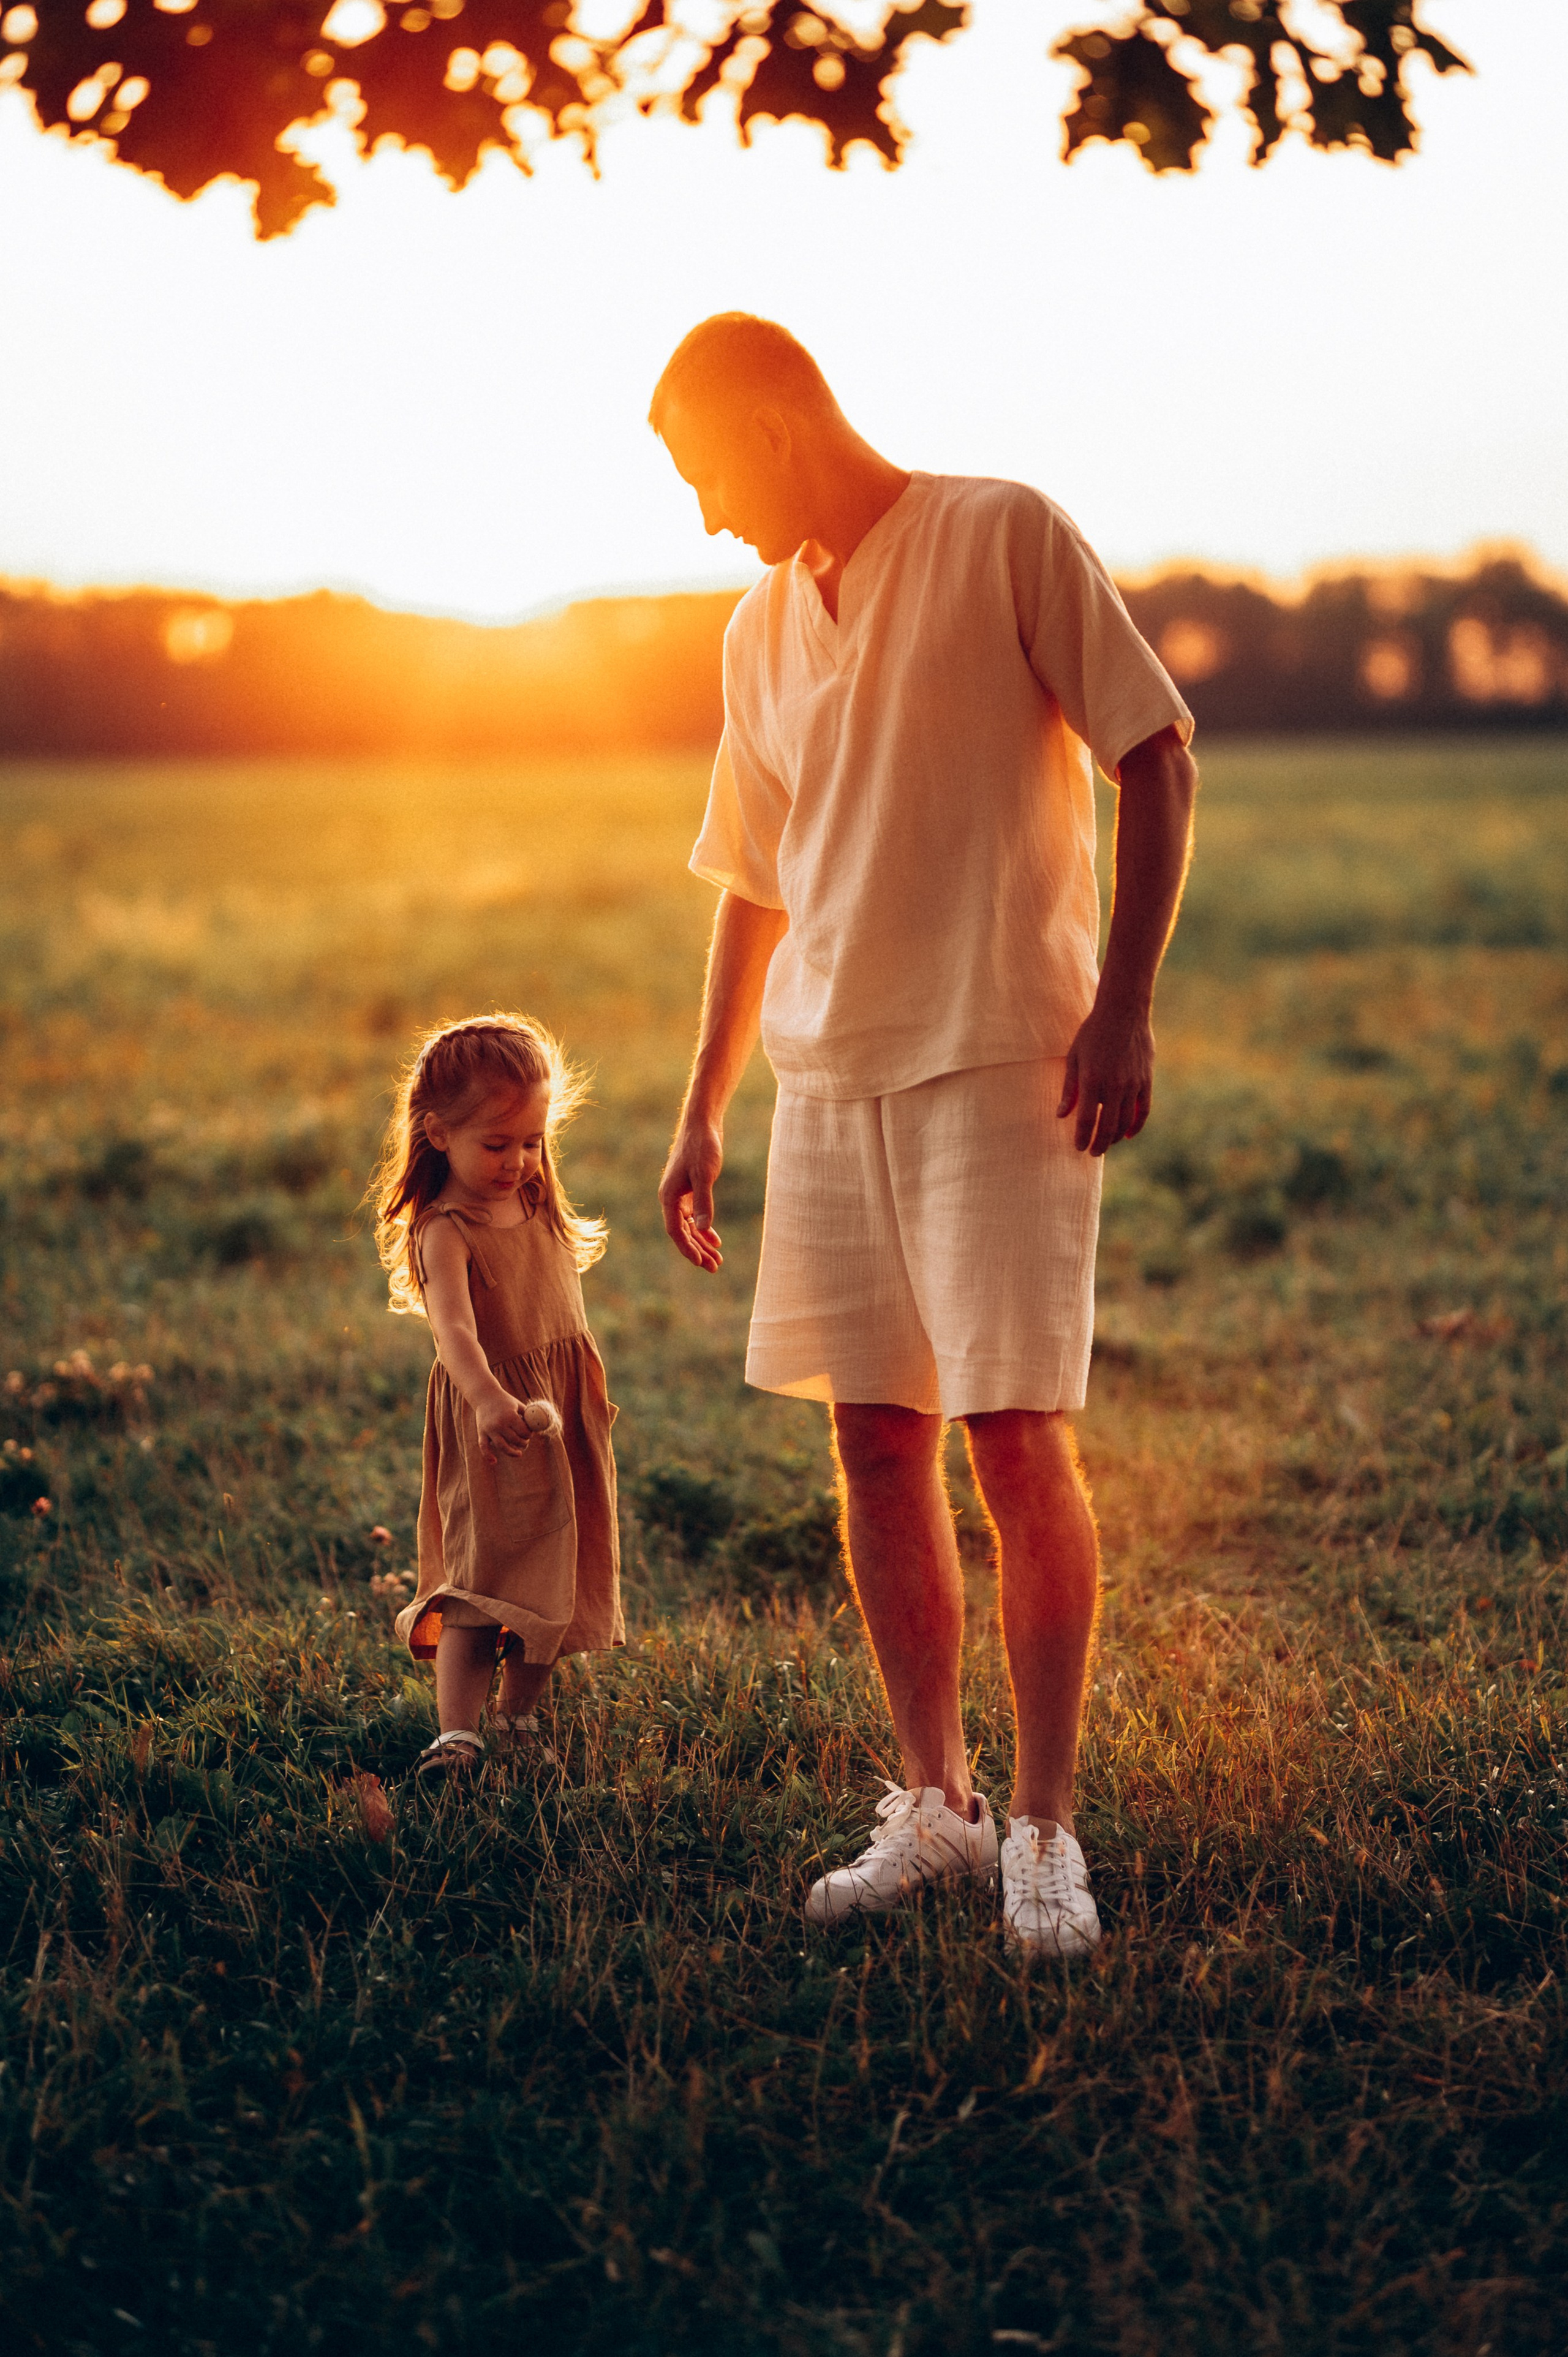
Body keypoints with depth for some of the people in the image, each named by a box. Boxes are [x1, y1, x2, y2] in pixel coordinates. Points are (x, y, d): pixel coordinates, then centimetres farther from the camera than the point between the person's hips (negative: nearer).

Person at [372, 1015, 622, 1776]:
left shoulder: (538, 1207, 5)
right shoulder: (445, 1231, -20)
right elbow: (453, 1326, -37)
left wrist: (588, 1394, 26)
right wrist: (489, 1399, -54)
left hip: (566, 1423, 7)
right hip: (491, 1426, -7)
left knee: (558, 1577, 12)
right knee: (483, 1579, -14)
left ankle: (520, 1714, 26)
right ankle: (456, 1731, -18)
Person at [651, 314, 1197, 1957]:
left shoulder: (1004, 537, -3)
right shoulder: (761, 628, 16)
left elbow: (1156, 759, -5)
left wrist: (1123, 1007, -14)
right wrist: (701, 1115, 19)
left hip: (1000, 1063, -6)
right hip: (828, 1082, 6)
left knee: (1018, 1443, -8)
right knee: (876, 1447, 6)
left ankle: (1044, 1825, 2)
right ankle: (932, 1805, 18)